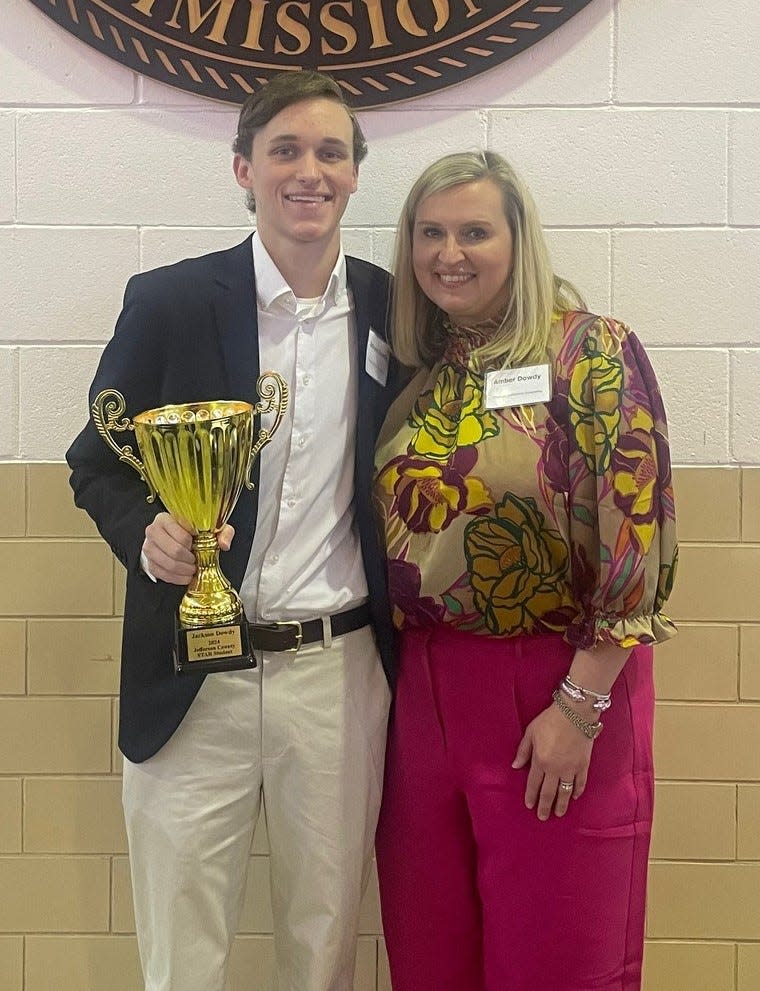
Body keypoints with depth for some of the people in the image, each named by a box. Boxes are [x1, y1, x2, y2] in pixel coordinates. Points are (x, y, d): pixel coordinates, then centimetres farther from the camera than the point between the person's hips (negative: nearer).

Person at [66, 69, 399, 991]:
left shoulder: (393, 309, 3)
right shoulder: (168, 301, -3)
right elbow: (96, 463, 3)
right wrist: (147, 535, -18)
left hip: (341, 670, 2)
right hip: (196, 672, -1)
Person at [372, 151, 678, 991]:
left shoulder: (591, 353, -8)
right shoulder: (412, 371, 8)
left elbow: (637, 534, -14)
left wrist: (580, 706, -16)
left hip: (562, 690, -5)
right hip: (423, 690, 5)